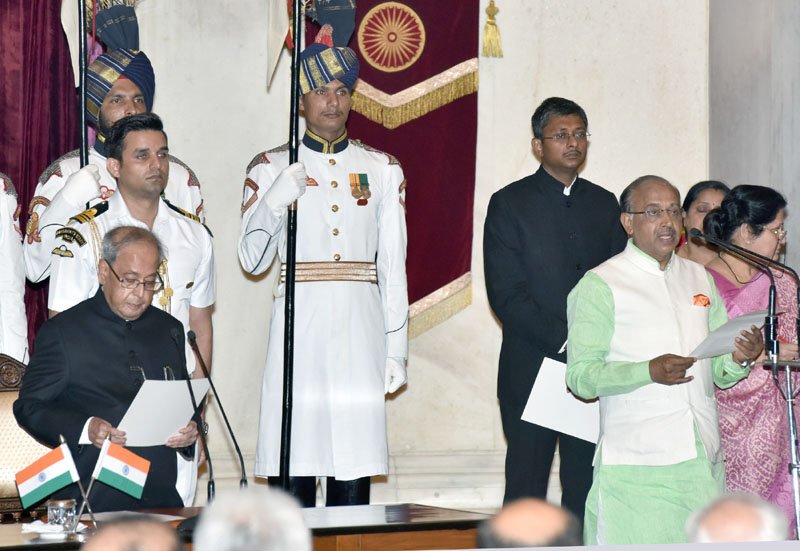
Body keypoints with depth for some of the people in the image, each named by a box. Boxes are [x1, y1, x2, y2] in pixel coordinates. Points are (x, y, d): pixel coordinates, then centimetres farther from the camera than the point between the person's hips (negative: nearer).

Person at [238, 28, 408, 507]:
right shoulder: (271, 168, 7)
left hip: (360, 332, 1)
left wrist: (396, 347, 5)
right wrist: (276, 200, -15)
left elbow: (394, 265, 10)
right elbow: (253, 261, 1)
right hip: (299, 328, -1)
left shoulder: (383, 169, 11)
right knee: (294, 469, -3)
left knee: (355, 467, 1)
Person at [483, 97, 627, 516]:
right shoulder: (510, 203, 0)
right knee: (526, 484, -1)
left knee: (586, 486, 3)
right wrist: (564, 341, -15)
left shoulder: (604, 204, 14)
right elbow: (505, 294, -8)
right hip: (531, 370, -3)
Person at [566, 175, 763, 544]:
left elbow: (718, 373, 18)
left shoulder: (700, 278, 17)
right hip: (635, 468, -5)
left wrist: (739, 359, -5)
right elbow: (580, 376, -8)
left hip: (703, 462, 5)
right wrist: (650, 371, -22)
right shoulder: (598, 285, -2)